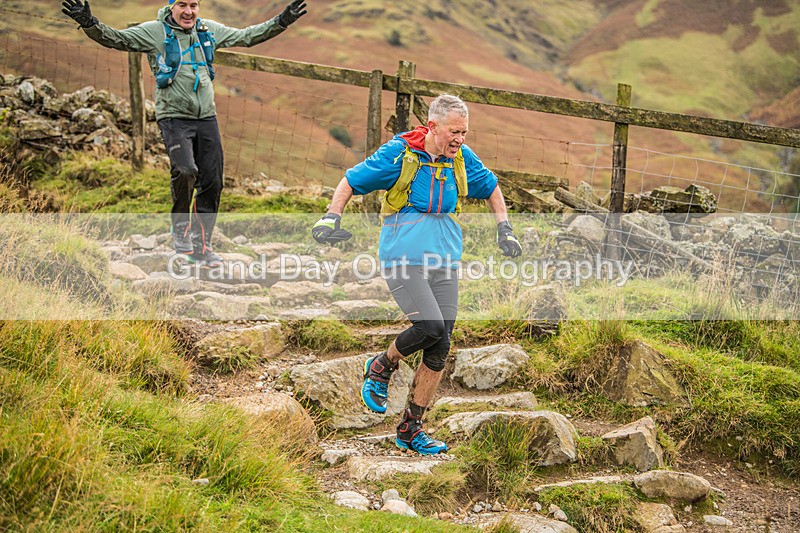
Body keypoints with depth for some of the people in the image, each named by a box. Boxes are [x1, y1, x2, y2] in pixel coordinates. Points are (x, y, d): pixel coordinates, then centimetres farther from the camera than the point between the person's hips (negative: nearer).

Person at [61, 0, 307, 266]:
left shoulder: (208, 30, 10)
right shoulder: (154, 32, -4)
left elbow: (246, 36, 20)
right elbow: (116, 38, -12)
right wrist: (89, 23, -29)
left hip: (206, 117, 5)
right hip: (174, 117, -5)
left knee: (212, 182, 3)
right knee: (185, 171, -25)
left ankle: (200, 246, 16)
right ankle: (180, 227, 2)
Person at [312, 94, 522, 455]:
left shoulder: (463, 159, 6)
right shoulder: (398, 153, -8)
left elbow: (490, 188, 24)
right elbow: (351, 181, 2)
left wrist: (504, 230, 16)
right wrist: (332, 218, -10)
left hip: (444, 265, 5)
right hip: (402, 260, -5)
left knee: (439, 349, 0)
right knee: (430, 326, -24)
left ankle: (411, 429, 13)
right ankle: (381, 368, 8)